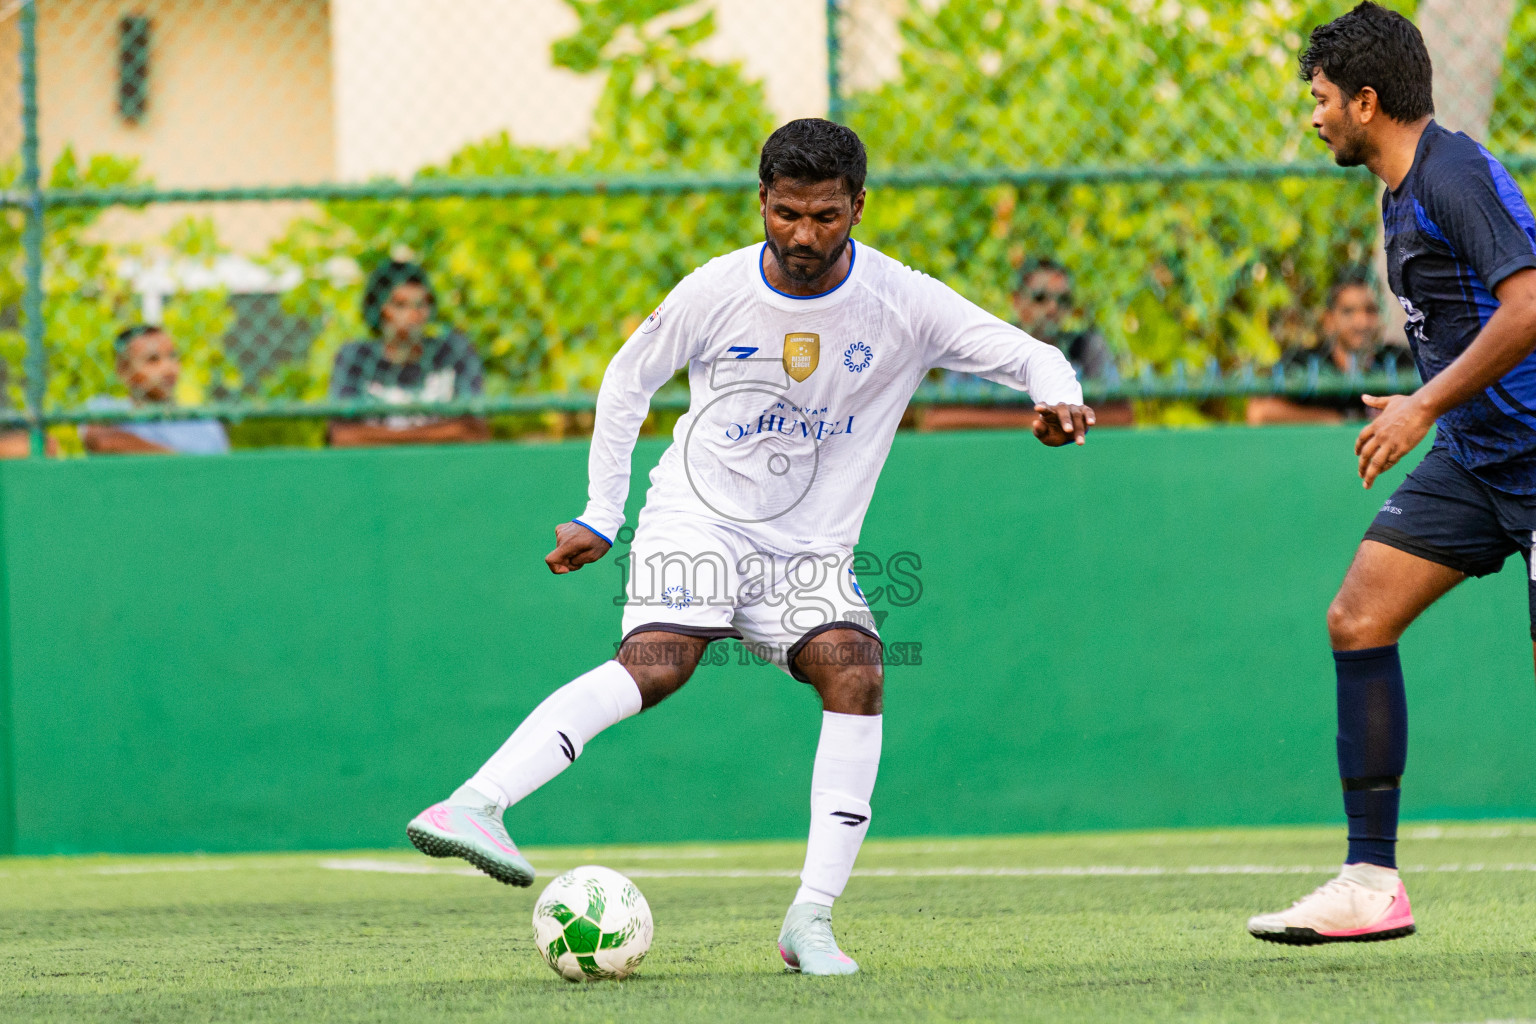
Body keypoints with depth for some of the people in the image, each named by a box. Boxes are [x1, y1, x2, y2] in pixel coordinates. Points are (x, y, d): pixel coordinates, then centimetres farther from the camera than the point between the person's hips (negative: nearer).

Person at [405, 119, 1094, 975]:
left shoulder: (902, 302, -8)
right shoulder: (715, 292, -8)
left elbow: (1027, 355, -8)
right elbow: (629, 379, 8)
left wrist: (1059, 398, -32)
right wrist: (601, 517, 7)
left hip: (811, 553, 2)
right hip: (697, 523, -2)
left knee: (856, 675, -24)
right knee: (654, 668, -29)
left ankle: (812, 920, -22)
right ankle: (471, 807, -41)